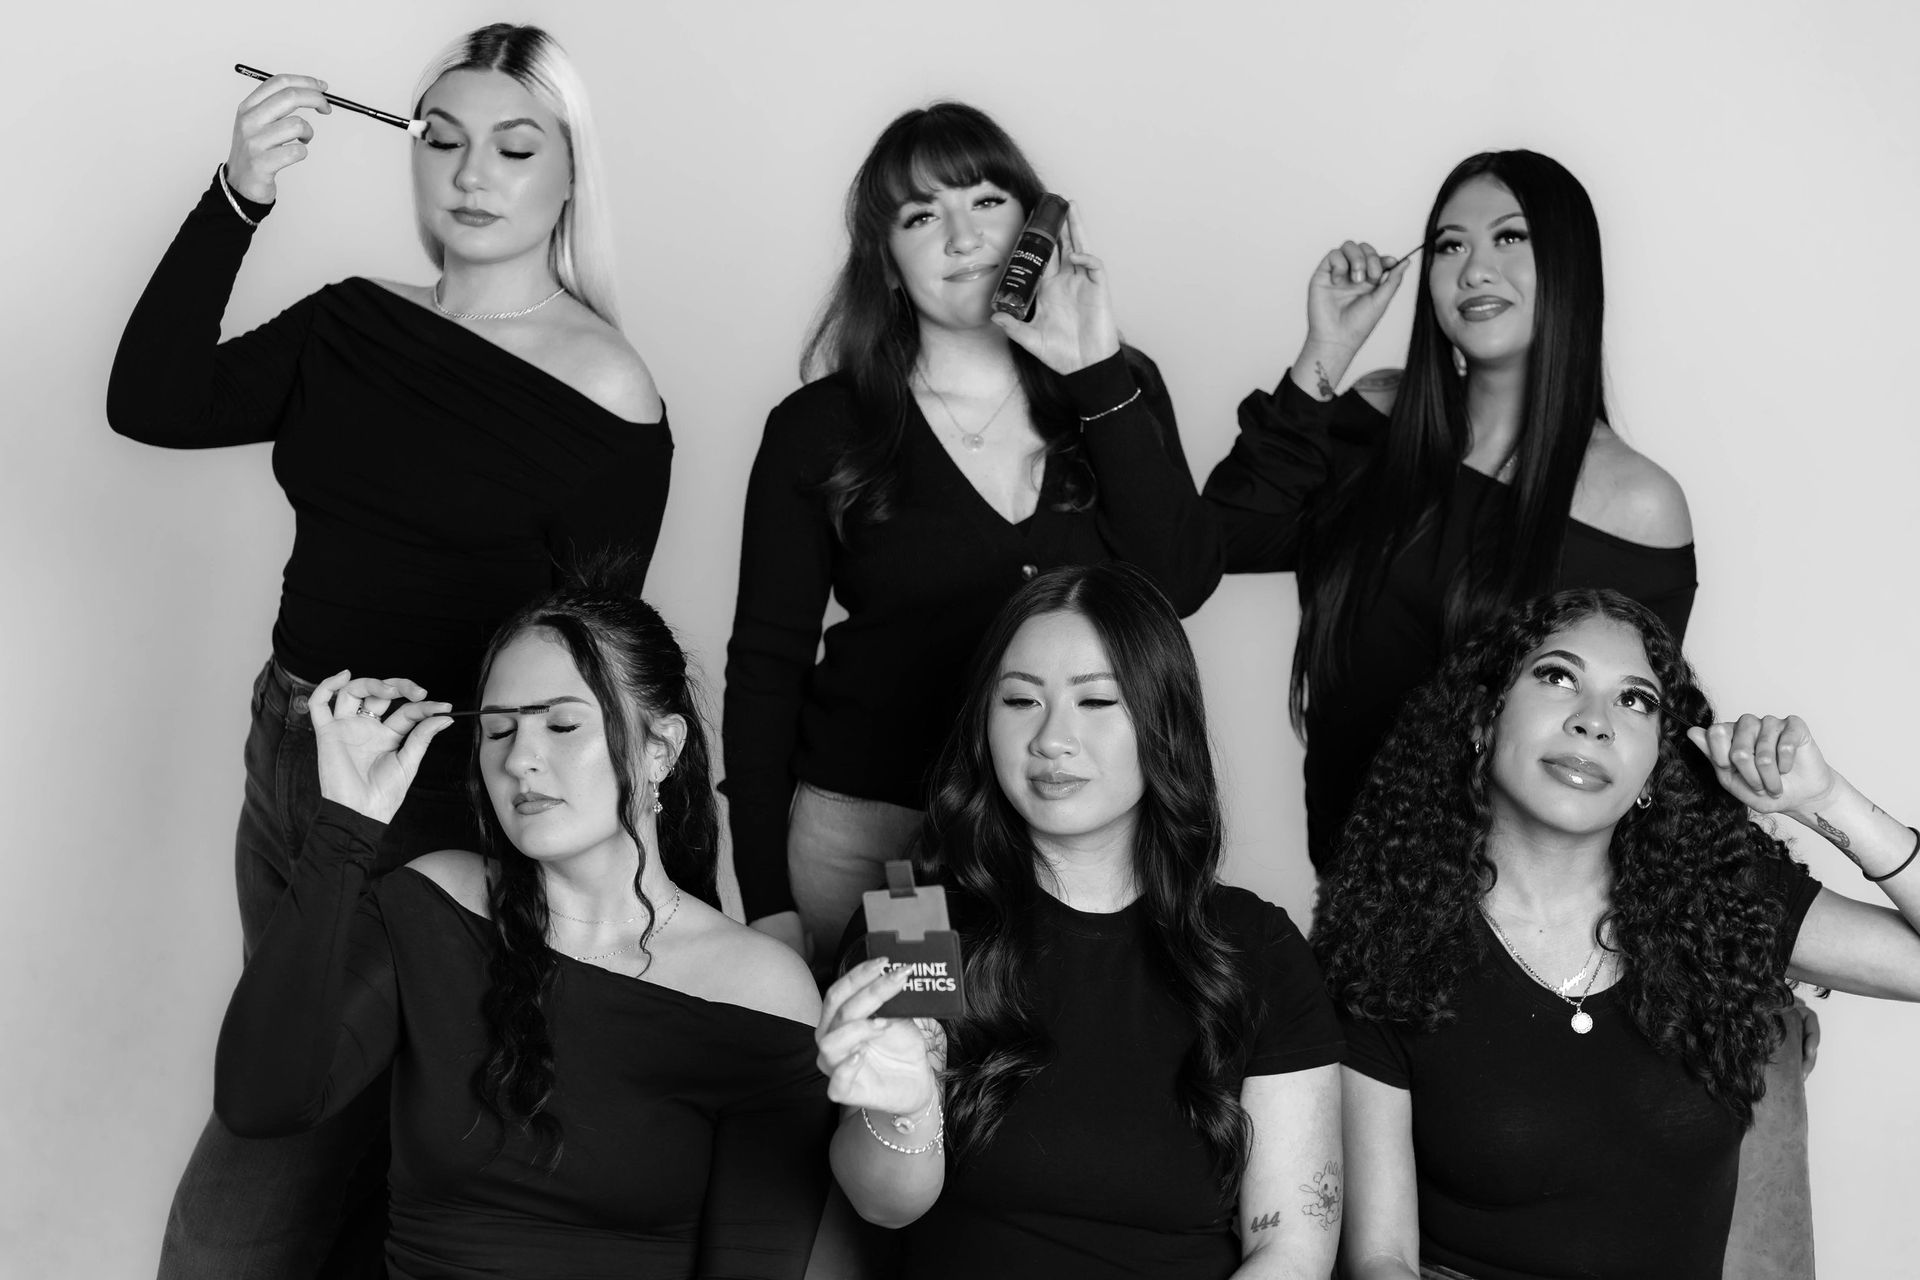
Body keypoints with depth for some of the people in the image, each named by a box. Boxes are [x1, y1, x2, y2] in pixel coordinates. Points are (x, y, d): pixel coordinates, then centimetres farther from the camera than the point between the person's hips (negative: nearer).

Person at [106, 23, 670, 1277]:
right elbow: (151, 405, -8)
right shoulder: (355, 325, 3)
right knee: (341, 1138, 23)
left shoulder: (609, 401, -12)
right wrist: (239, 197, -18)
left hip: (441, 802, -6)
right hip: (286, 763, 6)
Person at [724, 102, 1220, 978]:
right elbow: (764, 667, 0)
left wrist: (1098, 371, -13)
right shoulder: (819, 429, -2)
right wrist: (768, 902, -6)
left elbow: (1181, 586, -10)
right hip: (866, 829, -1)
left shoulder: (1116, 389, 4)